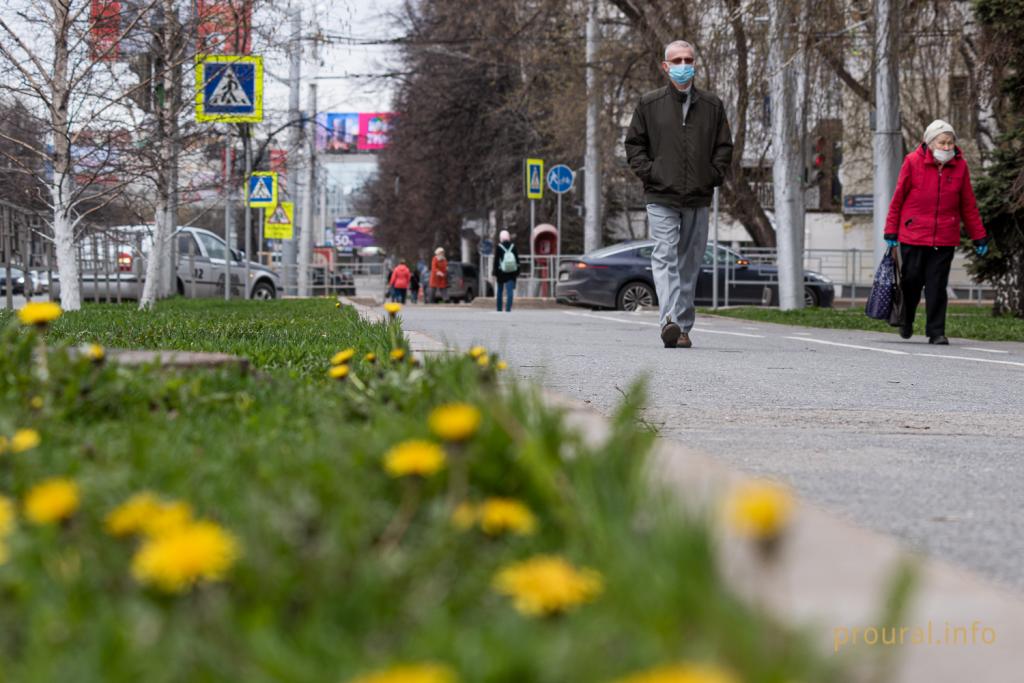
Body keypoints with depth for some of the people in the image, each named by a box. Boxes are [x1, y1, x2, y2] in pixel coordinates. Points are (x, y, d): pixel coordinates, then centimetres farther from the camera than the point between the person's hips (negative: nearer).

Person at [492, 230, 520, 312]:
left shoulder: (499, 248, -7)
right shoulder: (513, 247, 0)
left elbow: (496, 261, -7)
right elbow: (517, 260, 3)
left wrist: (494, 273, -3)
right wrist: (517, 273, 10)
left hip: (501, 273, -1)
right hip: (511, 274, 1)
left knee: (499, 292, 15)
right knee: (510, 292, -3)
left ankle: (499, 310, 21)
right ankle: (508, 309, -15)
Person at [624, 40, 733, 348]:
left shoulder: (712, 106, 10)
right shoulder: (650, 104, 5)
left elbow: (724, 146, 15)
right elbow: (634, 143, 9)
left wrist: (714, 175, 1)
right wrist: (648, 172, -4)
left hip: (698, 199, 3)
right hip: (661, 198, -3)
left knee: (690, 263, 8)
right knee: (665, 257, -16)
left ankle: (683, 327, 14)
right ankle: (669, 321, -29)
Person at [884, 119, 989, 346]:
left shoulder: (960, 166, 3)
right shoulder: (913, 162, -5)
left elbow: (969, 206, 9)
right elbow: (898, 198, 1)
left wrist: (979, 237, 9)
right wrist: (891, 232, 2)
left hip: (945, 239, 1)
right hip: (913, 236, -1)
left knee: (937, 286, -1)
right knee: (912, 281, 7)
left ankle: (936, 332, 4)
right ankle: (906, 321, 31)